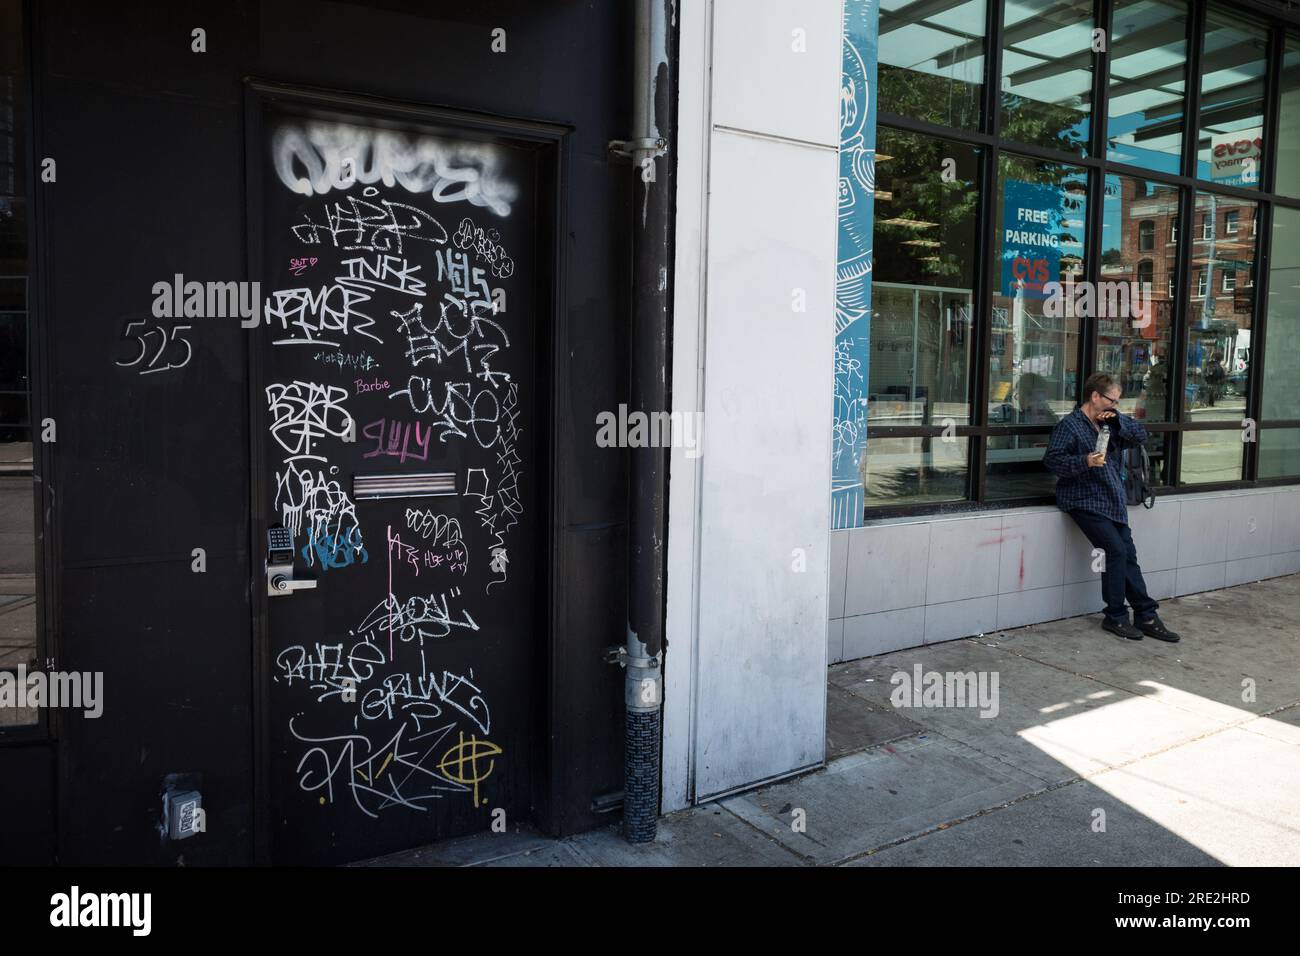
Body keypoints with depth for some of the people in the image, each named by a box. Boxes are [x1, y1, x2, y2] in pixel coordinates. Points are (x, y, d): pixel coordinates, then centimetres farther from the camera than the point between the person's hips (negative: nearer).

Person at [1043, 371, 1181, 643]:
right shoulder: (1070, 425, -7)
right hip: (1085, 502, -8)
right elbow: (1052, 459, -15)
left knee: (1128, 555, 6)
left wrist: (1118, 421, -2)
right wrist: (1085, 462, -28)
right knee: (1116, 551, -16)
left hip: (1113, 502, 8)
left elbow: (1140, 436, 13)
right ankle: (1115, 617, -4)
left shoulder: (1110, 424, 17)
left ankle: (1146, 616, 13)